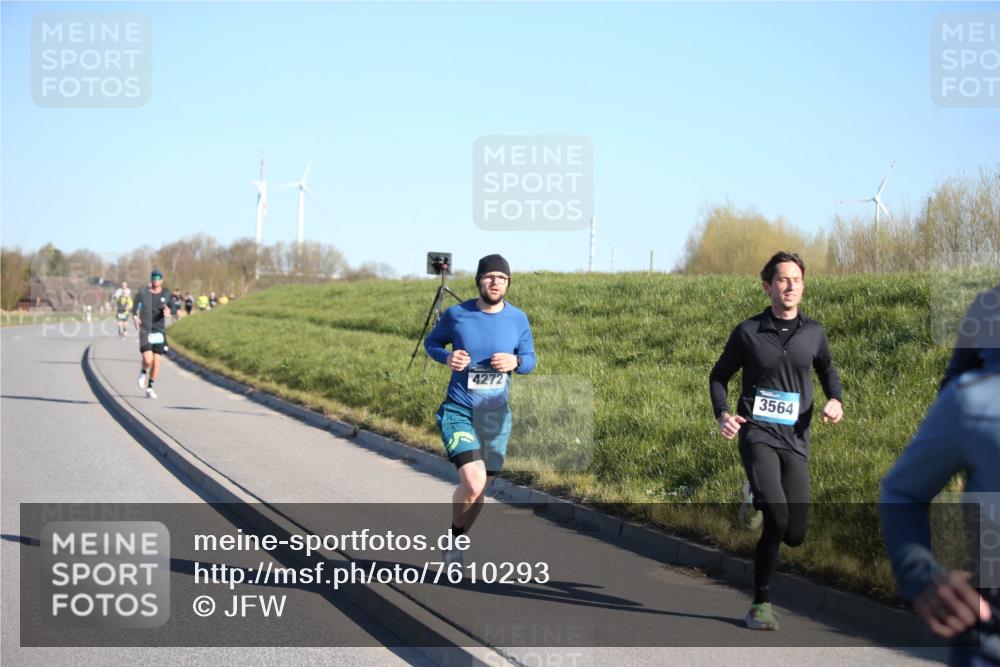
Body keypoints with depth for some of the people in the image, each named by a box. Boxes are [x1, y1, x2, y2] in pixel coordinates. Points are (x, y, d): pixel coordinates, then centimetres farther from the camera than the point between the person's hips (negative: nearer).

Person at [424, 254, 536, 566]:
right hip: (458, 412, -3)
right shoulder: (456, 314, -8)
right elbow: (431, 343, 8)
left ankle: (456, 541, 39)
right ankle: (454, 535, 5)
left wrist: (515, 361, -16)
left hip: (496, 415, 3)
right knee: (473, 484, -23)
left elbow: (530, 360, 8)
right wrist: (447, 358, -14)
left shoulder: (518, 319, -3)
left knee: (478, 492, 13)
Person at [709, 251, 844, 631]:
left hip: (796, 440, 3)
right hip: (757, 434, -3)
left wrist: (835, 401, 5)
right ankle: (761, 603, -6)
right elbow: (719, 376, 13)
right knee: (777, 520, -22)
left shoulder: (813, 333, 7)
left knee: (795, 535, -2)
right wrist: (722, 414, -6)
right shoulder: (747, 332, 1)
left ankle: (757, 502, 33)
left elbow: (827, 370, 26)